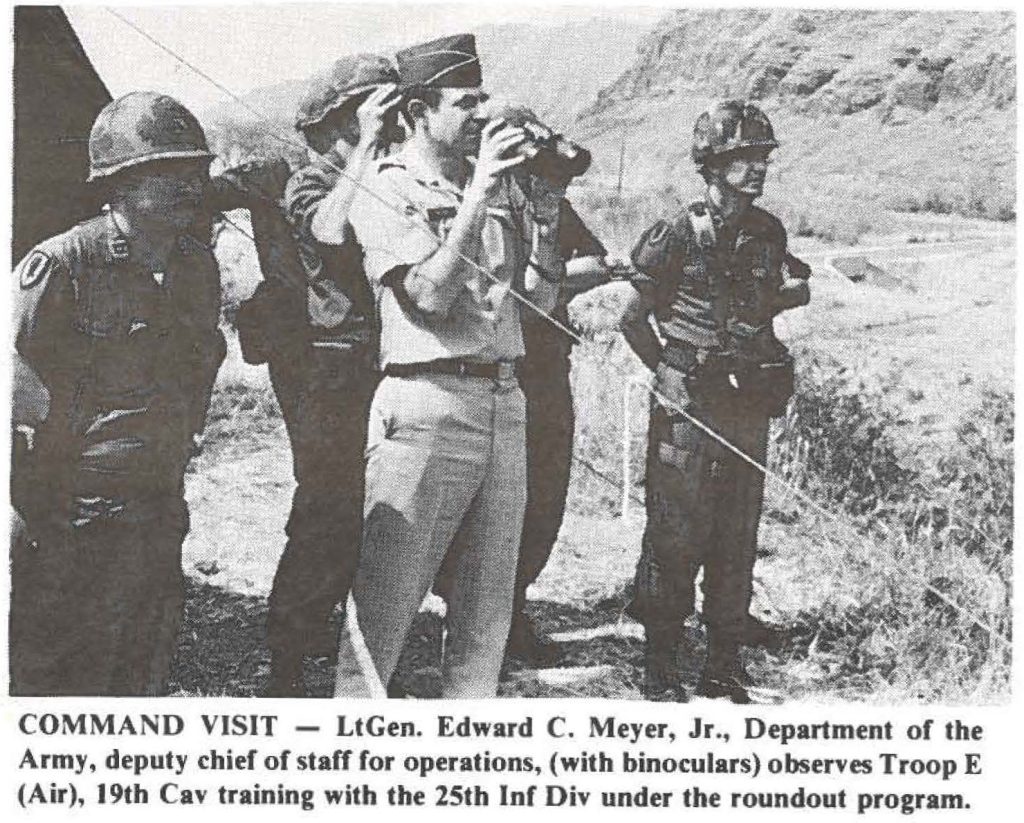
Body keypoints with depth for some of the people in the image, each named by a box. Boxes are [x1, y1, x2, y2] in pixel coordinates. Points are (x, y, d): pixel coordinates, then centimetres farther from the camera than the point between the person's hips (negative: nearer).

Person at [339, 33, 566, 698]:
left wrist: (544, 209, 1)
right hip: (426, 408, -6)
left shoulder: (499, 183, 14)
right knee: (385, 600, -3)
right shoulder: (386, 193, -2)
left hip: (504, 402, 7)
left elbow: (539, 297, 12)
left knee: (489, 604, 13)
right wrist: (478, 194, -16)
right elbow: (431, 295, -15)